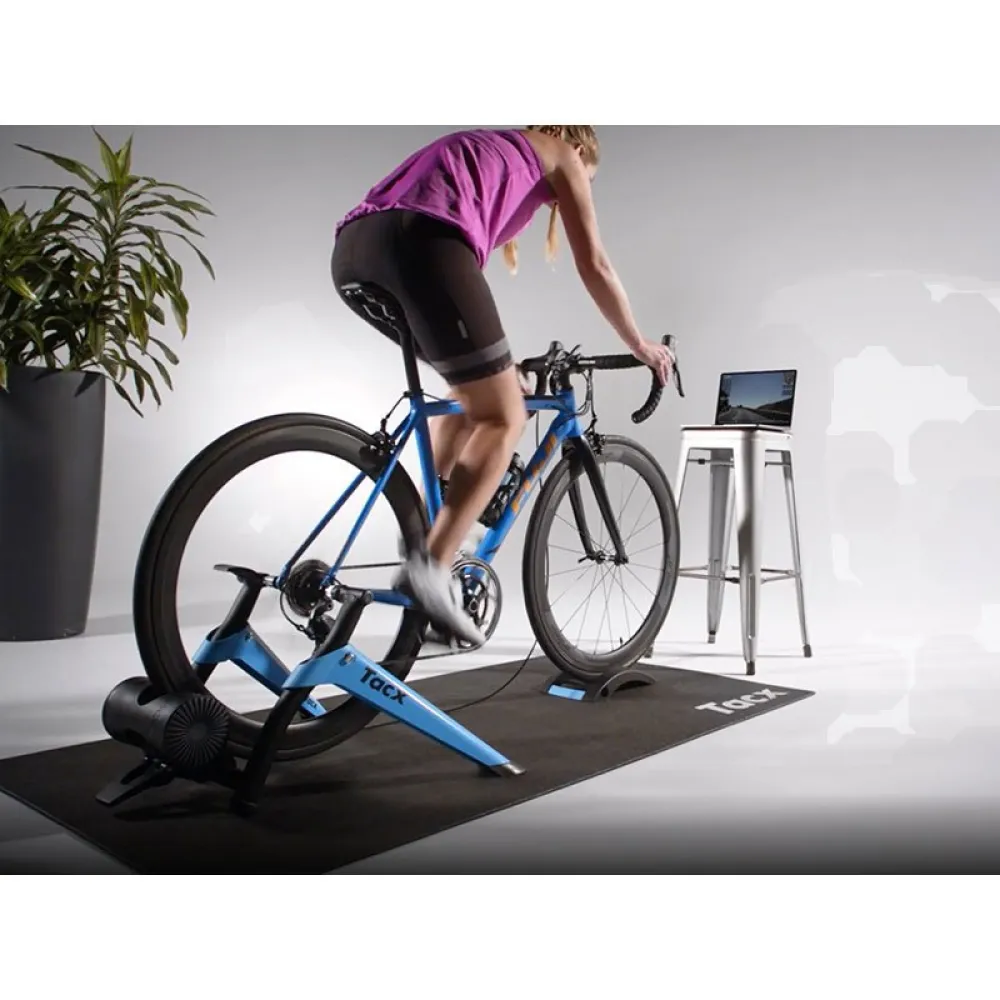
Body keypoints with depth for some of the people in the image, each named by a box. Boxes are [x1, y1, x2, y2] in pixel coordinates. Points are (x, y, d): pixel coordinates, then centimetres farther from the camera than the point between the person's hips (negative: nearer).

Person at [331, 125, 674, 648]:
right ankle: (431, 566, -16)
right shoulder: (561, 156, 24)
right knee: (503, 418, -1)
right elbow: (594, 267, 20)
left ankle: (424, 534, 20)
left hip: (353, 250, 8)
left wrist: (498, 362, 47)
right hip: (419, 242, -8)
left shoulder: (483, 153, 42)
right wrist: (640, 345, 33)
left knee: (475, 394, 23)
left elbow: (462, 273, 43)